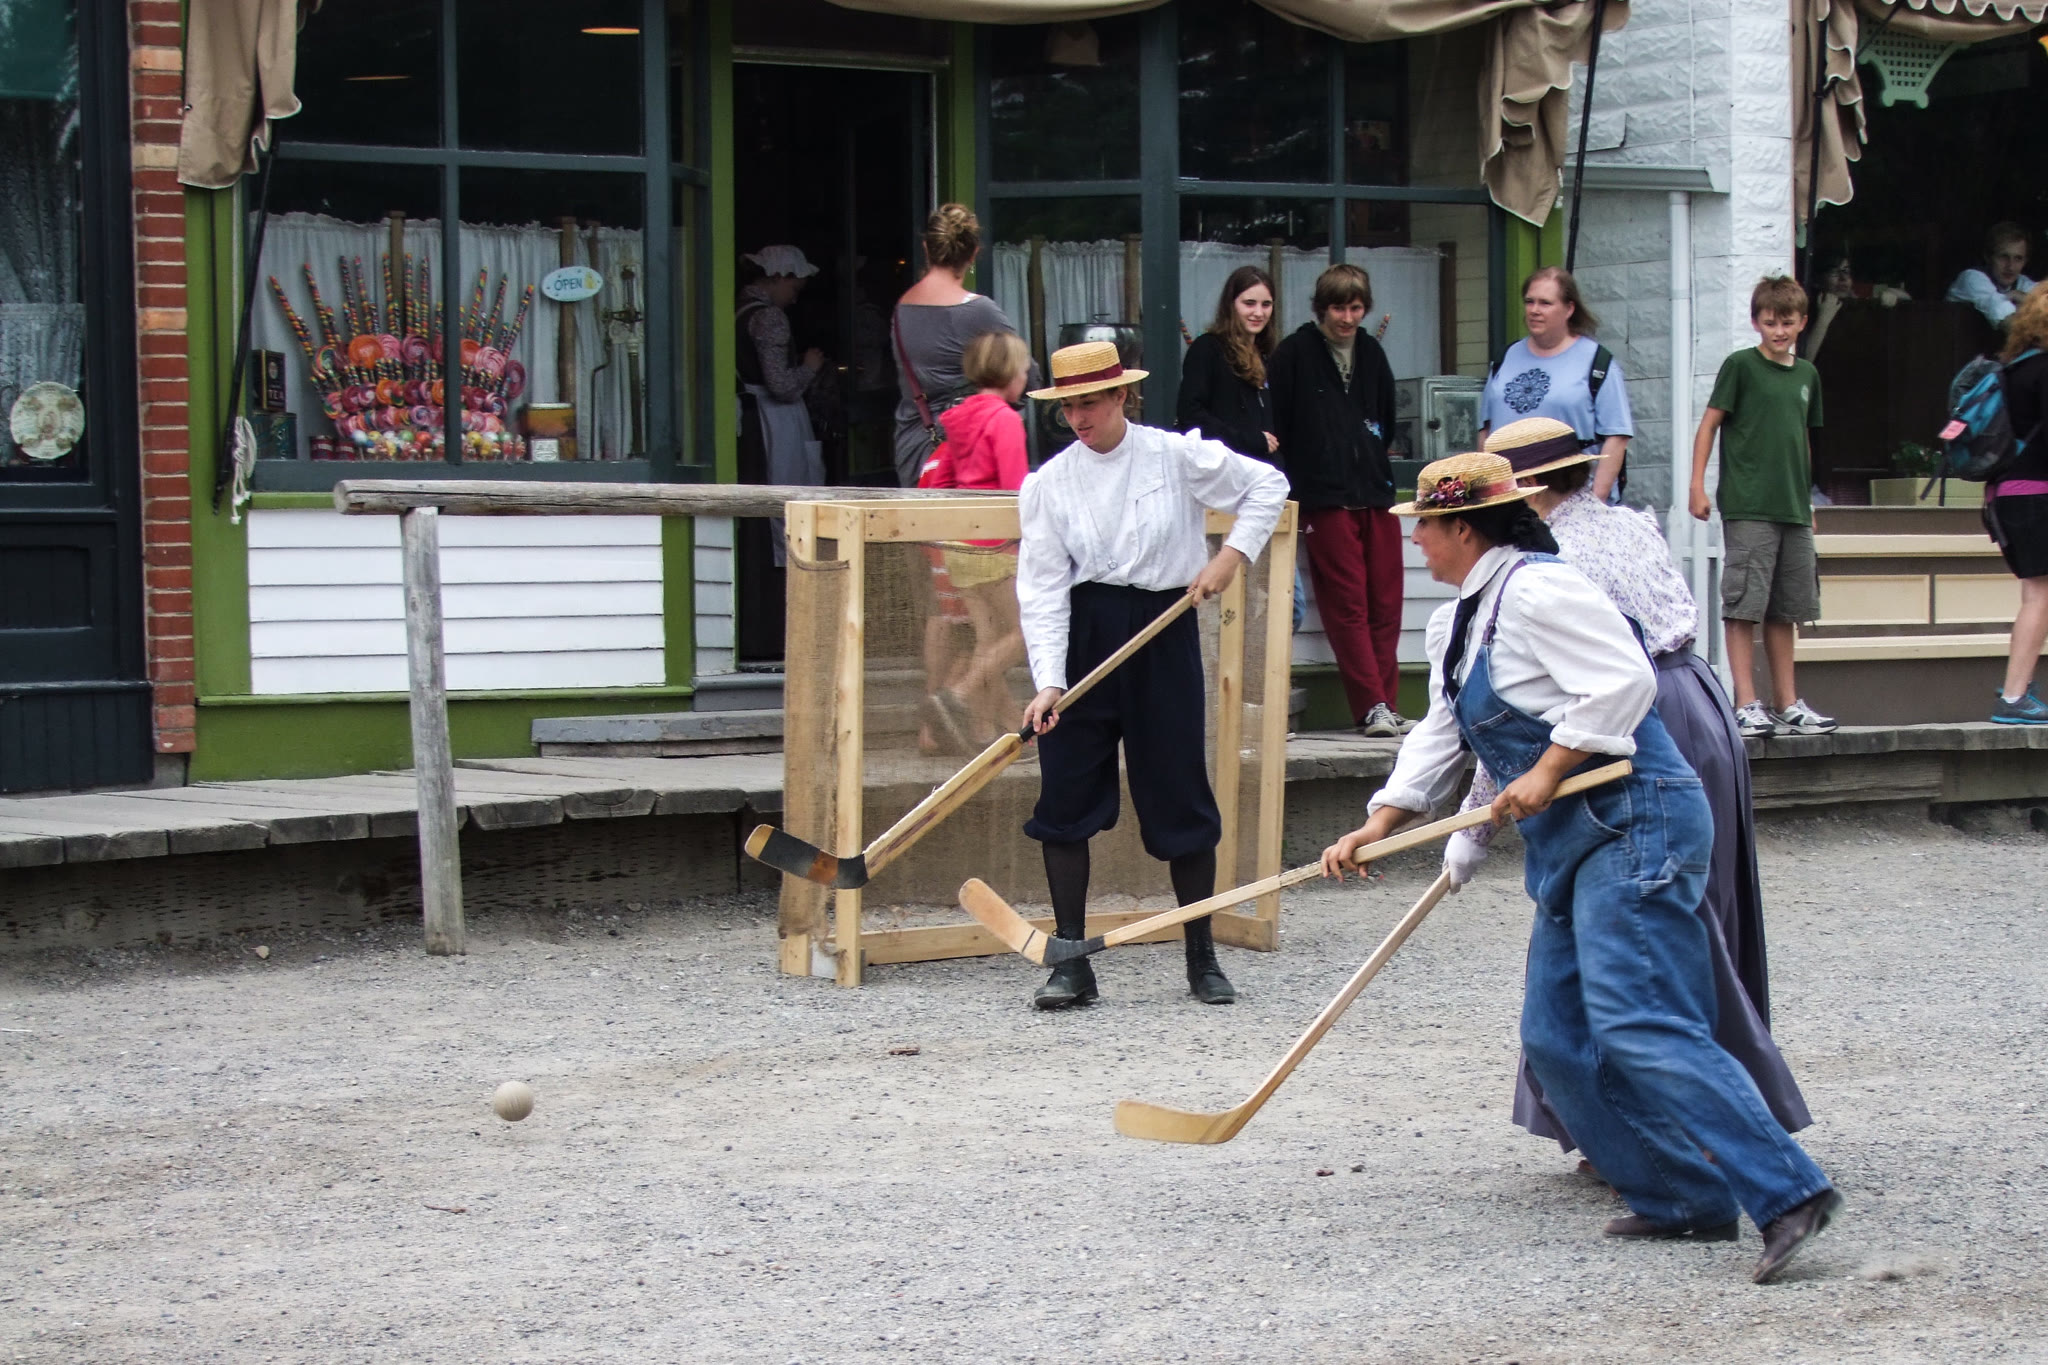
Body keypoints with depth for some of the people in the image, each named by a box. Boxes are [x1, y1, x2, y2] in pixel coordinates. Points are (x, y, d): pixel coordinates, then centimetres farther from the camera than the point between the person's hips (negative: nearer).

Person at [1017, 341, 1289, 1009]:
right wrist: (1049, 683, -15)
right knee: (1066, 795, -2)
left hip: (1165, 634, -1)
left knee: (1180, 795, 3)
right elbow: (1042, 588, -5)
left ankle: (1202, 959, 17)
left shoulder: (1176, 456, -4)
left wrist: (1232, 555, -5)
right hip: (1083, 635, 1)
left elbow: (1268, 485, 8)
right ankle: (1071, 963, 7)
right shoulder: (1048, 483, -1)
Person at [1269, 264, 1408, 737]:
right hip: (1325, 501, -5)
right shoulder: (1295, 353, -1)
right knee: (1348, 606, -7)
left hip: (1376, 497, 5)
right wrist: (1295, 491, -7)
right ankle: (1373, 707, -8)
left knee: (1386, 603, 3)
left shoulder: (1371, 353, 14)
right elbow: (1274, 427, -4)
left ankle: (1387, 706, 7)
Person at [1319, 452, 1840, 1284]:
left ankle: (1788, 1192, -20)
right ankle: (1682, 1200, 11)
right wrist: (1374, 829, 12)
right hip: (1570, 846, 11)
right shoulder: (1457, 622, 18)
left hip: (1634, 826, -11)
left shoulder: (1538, 590, -13)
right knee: (1558, 1039, 7)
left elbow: (1623, 683, -22)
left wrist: (1547, 773, -21)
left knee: (1638, 1027, -20)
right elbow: (1441, 738, 21)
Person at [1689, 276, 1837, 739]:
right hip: (1747, 508, -6)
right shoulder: (1740, 366, -2)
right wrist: (1697, 485, -11)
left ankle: (1787, 703, 16)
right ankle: (1746, 704, -7)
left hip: (1793, 510, 6)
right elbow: (1709, 425, -3)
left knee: (1785, 610, 10)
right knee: (1743, 605, -7)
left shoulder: (1807, 374, 14)